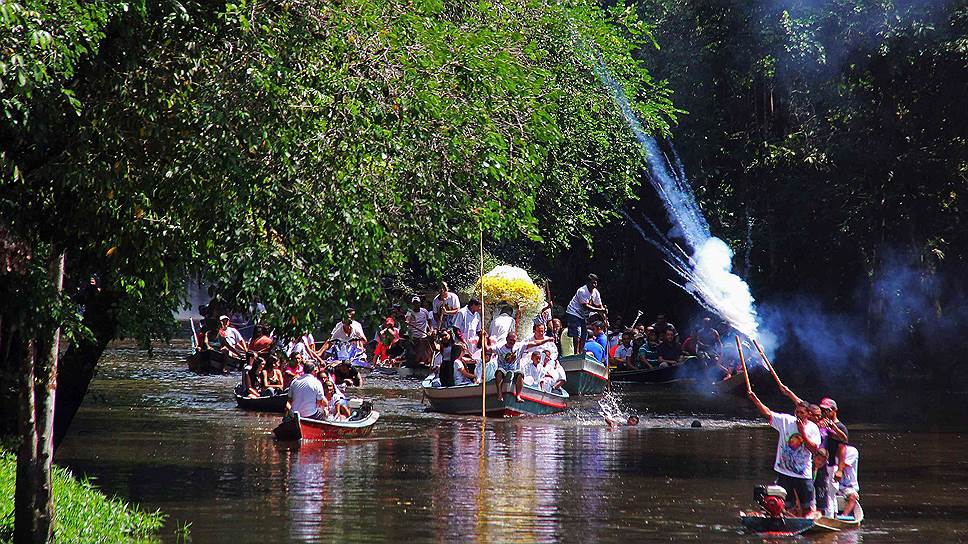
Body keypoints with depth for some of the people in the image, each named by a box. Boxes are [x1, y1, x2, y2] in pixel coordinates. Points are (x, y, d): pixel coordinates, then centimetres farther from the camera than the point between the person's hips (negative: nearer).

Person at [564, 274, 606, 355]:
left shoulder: (596, 293, 0)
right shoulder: (582, 291, -24)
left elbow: (599, 306, 1)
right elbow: (585, 306, -29)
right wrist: (600, 310, -34)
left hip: (583, 316, 8)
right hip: (574, 313, -8)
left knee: (583, 336, 5)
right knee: (577, 335, -14)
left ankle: (581, 354, 9)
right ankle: (576, 353, -13)